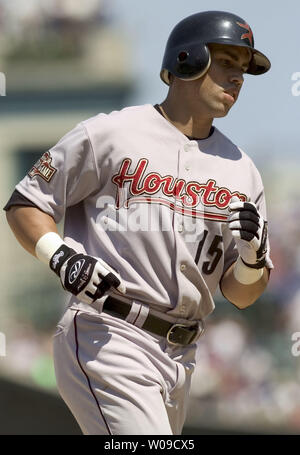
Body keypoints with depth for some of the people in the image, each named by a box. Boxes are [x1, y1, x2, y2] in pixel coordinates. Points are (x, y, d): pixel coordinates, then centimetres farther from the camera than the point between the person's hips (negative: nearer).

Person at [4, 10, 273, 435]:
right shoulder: (110, 133, 0)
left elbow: (242, 295, 16)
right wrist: (61, 256, -16)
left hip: (180, 358, 7)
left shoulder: (241, 169, 15)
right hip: (106, 341, -6)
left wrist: (252, 256, -7)